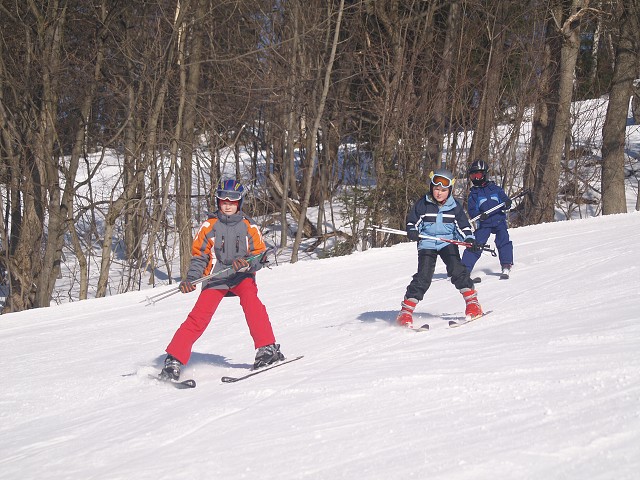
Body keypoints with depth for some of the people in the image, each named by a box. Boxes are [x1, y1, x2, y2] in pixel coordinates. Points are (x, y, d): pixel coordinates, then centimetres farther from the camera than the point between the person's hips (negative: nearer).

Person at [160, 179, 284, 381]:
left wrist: (247, 263, -21)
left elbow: (259, 256, 2)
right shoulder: (209, 226, 2)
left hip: (241, 276, 0)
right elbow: (198, 254, 6)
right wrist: (191, 278, -9)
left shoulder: (249, 227, 2)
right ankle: (174, 360, -9)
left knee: (250, 300, -30)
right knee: (199, 316, -14)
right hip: (215, 277, 0)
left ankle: (267, 348, -30)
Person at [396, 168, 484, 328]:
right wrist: (412, 232, -17)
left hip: (448, 243, 1)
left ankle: (472, 302, -6)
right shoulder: (423, 204, -2)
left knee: (457, 270, -18)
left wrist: (470, 239, -8)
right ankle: (406, 311, -10)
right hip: (427, 244, -1)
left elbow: (463, 226, 8)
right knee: (423, 276, -13)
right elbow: (412, 220, 4)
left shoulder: (454, 206, 3)